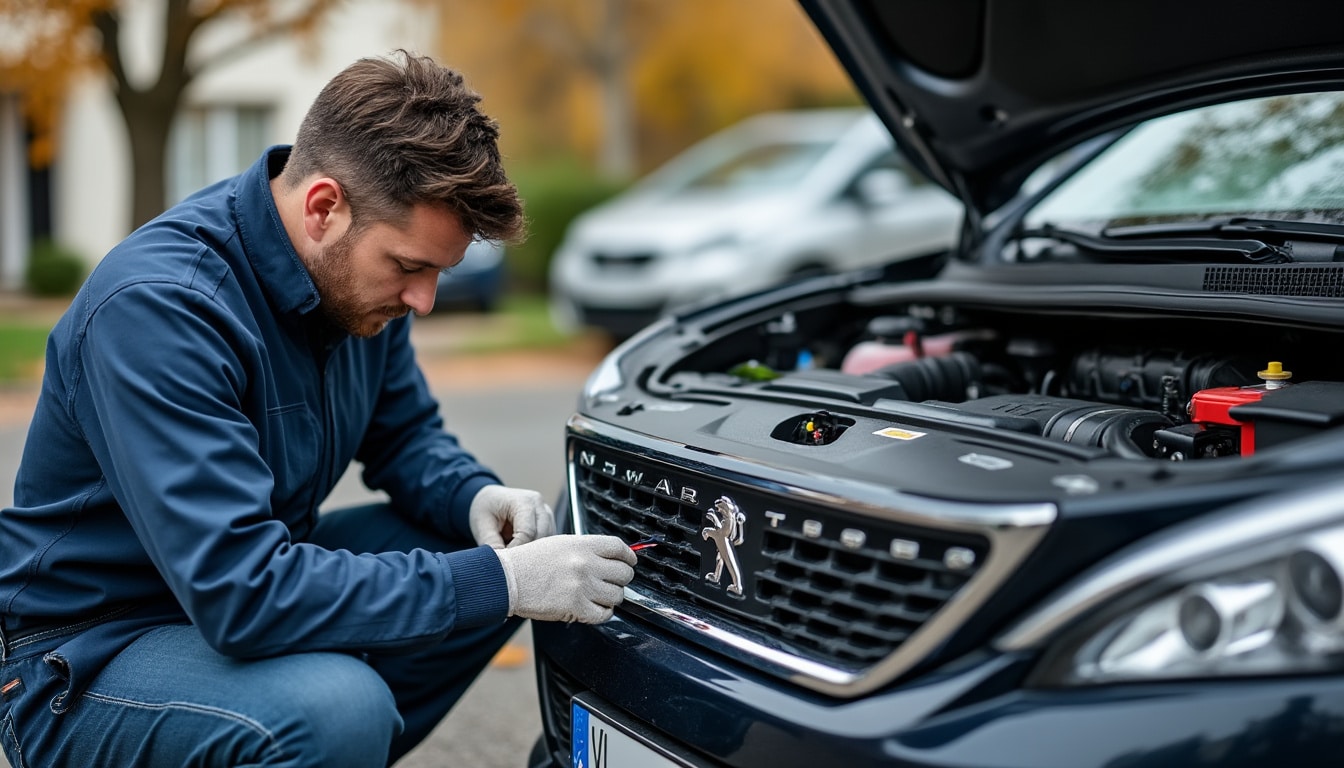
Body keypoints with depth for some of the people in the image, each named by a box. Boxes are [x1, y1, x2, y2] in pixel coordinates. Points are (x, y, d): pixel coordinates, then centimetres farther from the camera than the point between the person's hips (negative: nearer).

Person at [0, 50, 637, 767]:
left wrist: (477, 498, -11)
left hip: (254, 576, 9)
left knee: (506, 551, 3)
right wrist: (501, 581, -32)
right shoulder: (156, 305, -29)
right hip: (89, 649, -8)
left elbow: (405, 434, 12)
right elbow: (242, 596, -34)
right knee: (339, 708, -36)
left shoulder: (355, 269, -4)